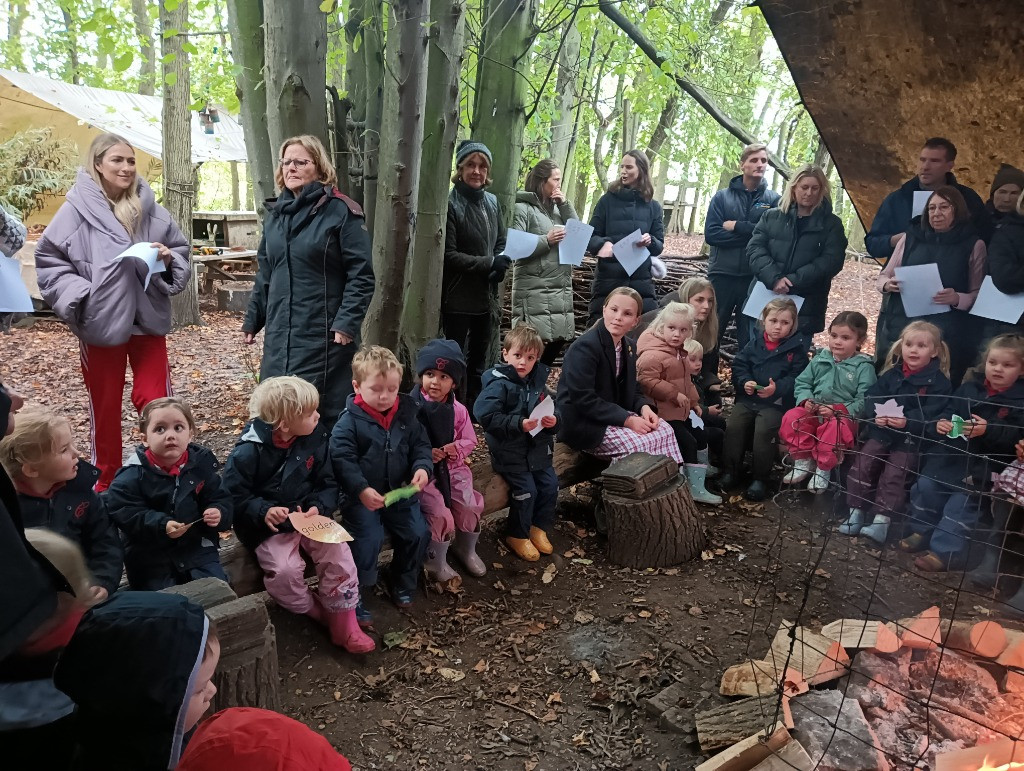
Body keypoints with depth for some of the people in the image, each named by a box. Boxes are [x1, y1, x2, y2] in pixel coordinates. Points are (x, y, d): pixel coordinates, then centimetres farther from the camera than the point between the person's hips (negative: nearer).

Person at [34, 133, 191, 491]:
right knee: (104, 405, 13)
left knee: (154, 400, 4)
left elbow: (182, 253, 10)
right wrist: (79, 295, -13)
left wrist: (168, 259, -11)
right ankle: (107, 481, 28)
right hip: (100, 322, -1)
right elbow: (47, 260, -2)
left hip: (148, 319, 1)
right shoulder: (77, 209, -6)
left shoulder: (149, 209, 1)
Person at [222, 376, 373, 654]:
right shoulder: (249, 451, -17)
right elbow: (234, 497, -11)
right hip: (268, 526, -3)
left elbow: (328, 483, 2)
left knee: (338, 554, -18)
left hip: (308, 517, 4)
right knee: (285, 570, -27)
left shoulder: (315, 439, -5)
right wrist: (264, 512, -27)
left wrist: (319, 507, -17)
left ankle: (343, 624, -3)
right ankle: (314, 611, 5)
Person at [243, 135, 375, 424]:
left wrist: (347, 323, -17)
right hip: (280, 334, 6)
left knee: (323, 411, -2)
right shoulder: (275, 212, 14)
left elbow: (361, 274, -10)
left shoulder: (341, 211, -6)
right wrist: (252, 320, 18)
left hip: (323, 335, -6)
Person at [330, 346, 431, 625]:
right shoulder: (349, 421, -13)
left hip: (400, 491, 5)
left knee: (418, 533, -1)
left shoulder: (407, 415, 2)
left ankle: (403, 584, 25)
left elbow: (421, 445, 8)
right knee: (369, 540, -20)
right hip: (362, 496, -5)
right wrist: (361, 490, -31)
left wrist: (422, 467, -14)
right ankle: (355, 599, -2)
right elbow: (342, 460, -19)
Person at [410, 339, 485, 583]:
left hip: (453, 469, 4)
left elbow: (470, 441, 9)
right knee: (441, 515, -20)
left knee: (470, 508, -9)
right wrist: (424, 454, -23)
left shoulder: (458, 410, 2)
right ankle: (436, 563, 5)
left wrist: (456, 449, -13)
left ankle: (466, 550, 22)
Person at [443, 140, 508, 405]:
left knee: (478, 360, 17)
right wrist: (489, 263, -18)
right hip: (457, 298, -7)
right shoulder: (450, 203, -13)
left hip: (486, 296, 7)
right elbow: (448, 254, -16)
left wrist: (500, 268, -5)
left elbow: (501, 243, 16)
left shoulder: (492, 202, 7)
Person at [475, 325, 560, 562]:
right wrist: (519, 424, -28)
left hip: (538, 448, 7)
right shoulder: (499, 384, -15)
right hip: (510, 451, -7)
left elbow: (553, 408, 14)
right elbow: (485, 415, -25)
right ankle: (517, 536, 11)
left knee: (550, 485, 4)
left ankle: (539, 528, 25)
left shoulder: (538, 382, 5)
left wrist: (553, 420, -10)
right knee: (526, 490, -10)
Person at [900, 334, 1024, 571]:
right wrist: (942, 423, -5)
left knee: (963, 500, -16)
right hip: (953, 453, 5)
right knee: (925, 485, -2)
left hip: (986, 463, -5)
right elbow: (950, 413, 18)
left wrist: (988, 431, -29)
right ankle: (923, 532, 15)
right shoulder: (969, 389, 9)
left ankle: (946, 551, -11)